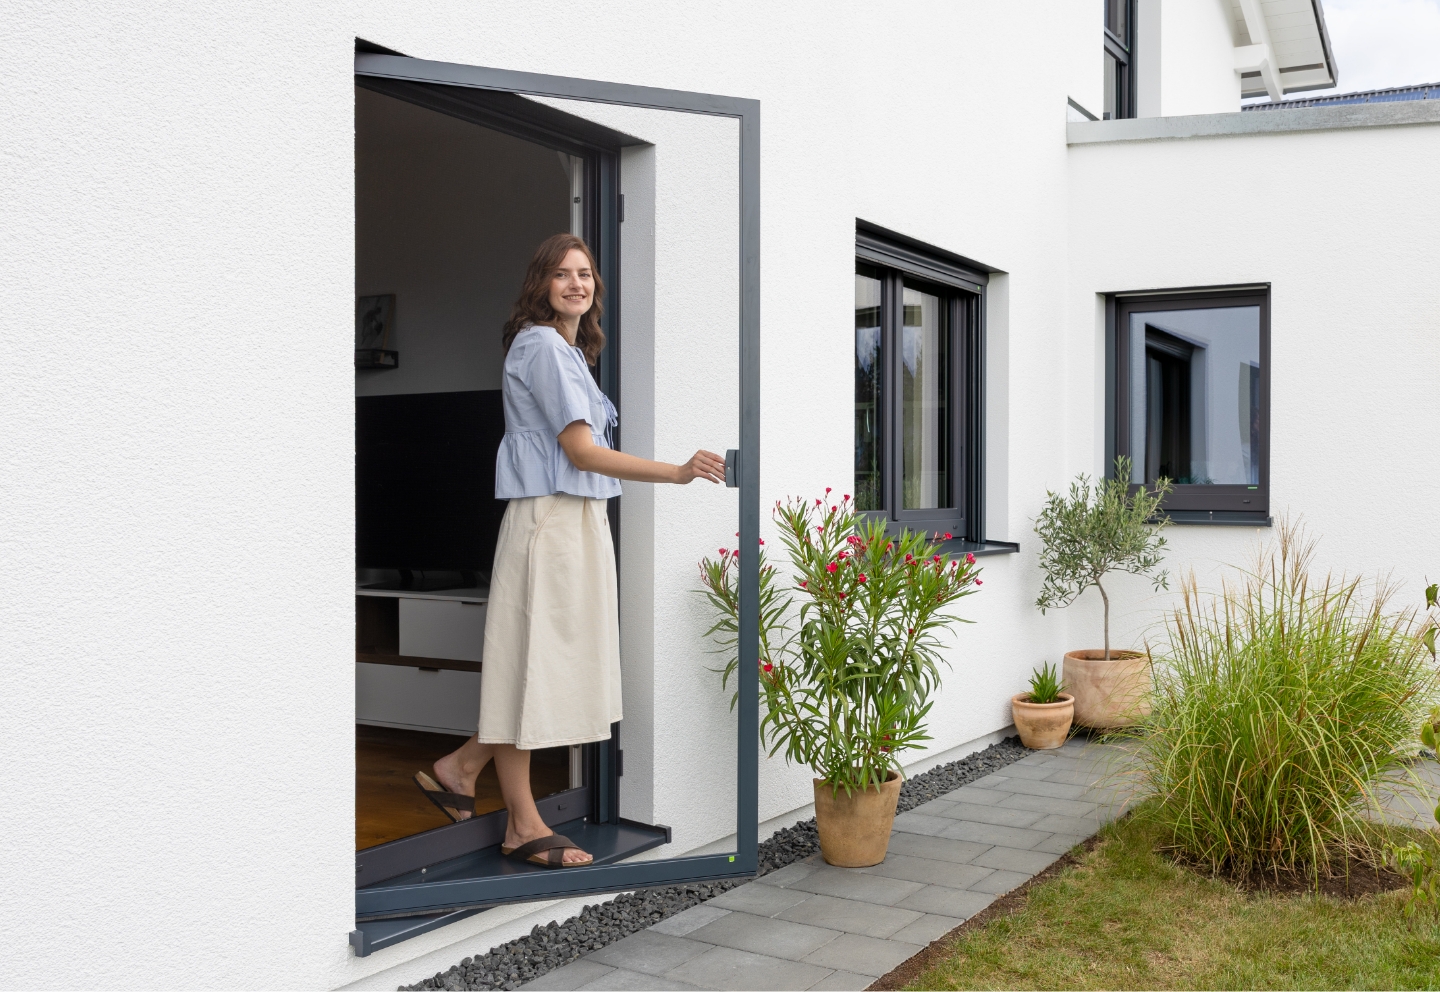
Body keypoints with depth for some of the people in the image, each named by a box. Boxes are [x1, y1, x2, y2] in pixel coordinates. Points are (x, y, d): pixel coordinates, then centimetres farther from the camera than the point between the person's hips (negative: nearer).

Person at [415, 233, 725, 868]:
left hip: (580, 521, 10)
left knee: (554, 664, 12)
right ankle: (524, 827, 7)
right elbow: (580, 450, -18)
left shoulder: (571, 350, 20)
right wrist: (677, 473, -24)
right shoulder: (541, 346, -10)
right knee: (530, 664, -2)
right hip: (548, 520, -10)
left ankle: (461, 768, 25)